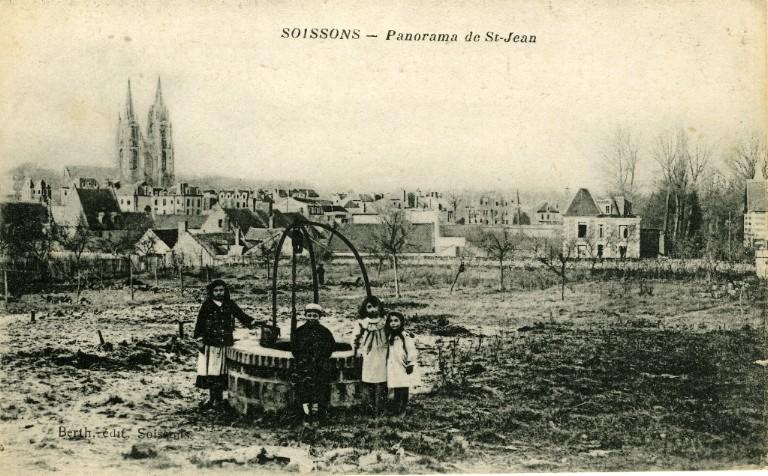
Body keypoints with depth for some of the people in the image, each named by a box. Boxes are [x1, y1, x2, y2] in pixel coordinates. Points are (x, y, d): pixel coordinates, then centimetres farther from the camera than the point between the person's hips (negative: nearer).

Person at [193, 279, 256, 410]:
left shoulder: (230, 305, 4)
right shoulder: (207, 306, -1)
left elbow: (241, 316, 4)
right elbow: (199, 324, 2)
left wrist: (254, 323, -10)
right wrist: (199, 340, -3)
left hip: (226, 345, 1)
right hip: (210, 345, -1)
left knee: (222, 372, 5)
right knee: (210, 372, -1)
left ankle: (219, 398, 16)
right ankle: (213, 398, 10)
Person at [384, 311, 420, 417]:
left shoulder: (406, 336, -10)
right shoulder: (390, 337, 10)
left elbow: (411, 350, -12)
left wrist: (410, 364, -14)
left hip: (404, 368, -5)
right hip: (394, 367, 5)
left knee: (404, 389, 0)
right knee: (396, 390, 8)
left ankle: (403, 410, 9)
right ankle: (396, 409, 15)